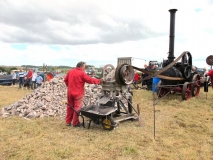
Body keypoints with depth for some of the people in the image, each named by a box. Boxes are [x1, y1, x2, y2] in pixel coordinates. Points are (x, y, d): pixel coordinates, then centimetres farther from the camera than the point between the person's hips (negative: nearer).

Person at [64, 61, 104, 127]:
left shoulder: (70, 71, 5)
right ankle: (75, 123, 11)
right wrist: (99, 81, -3)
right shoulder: (82, 73, -13)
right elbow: (90, 80, -13)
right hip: (78, 93, -6)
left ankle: (68, 122, 24)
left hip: (70, 92, 6)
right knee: (77, 108, 3)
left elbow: (65, 80, 13)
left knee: (70, 107, 16)